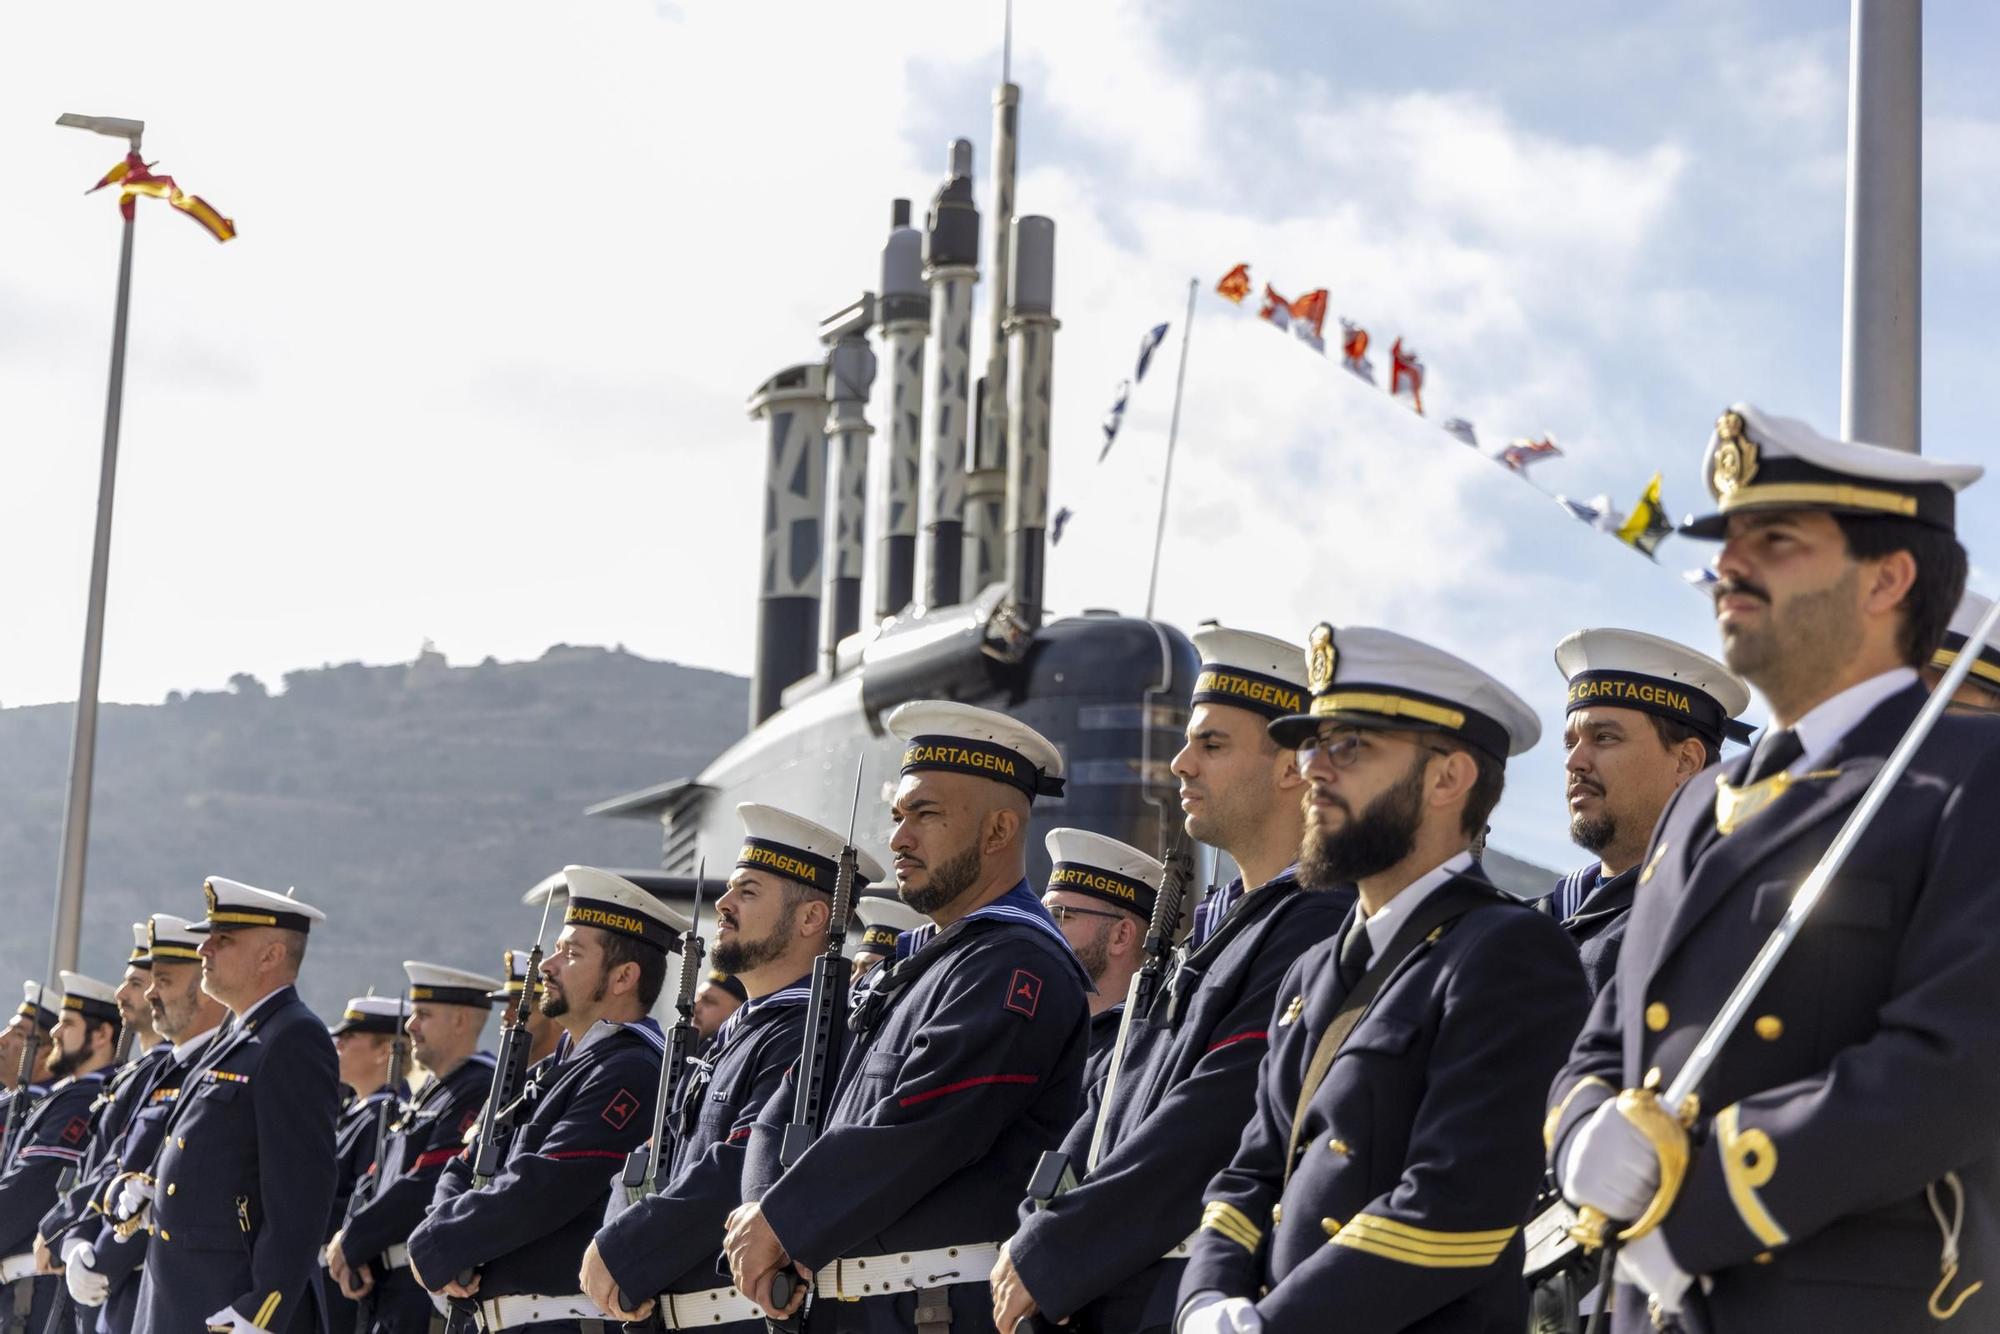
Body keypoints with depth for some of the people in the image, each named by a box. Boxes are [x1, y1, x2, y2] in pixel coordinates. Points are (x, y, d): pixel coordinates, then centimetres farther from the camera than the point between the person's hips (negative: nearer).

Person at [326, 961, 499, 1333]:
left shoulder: (480, 1090, -13)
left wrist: (352, 1243, -9)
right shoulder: (431, 1095, 20)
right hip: (392, 1292, 10)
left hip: (433, 1296, -10)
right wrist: (351, 1247, -2)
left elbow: (427, 1188, -20)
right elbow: (375, 1181, 16)